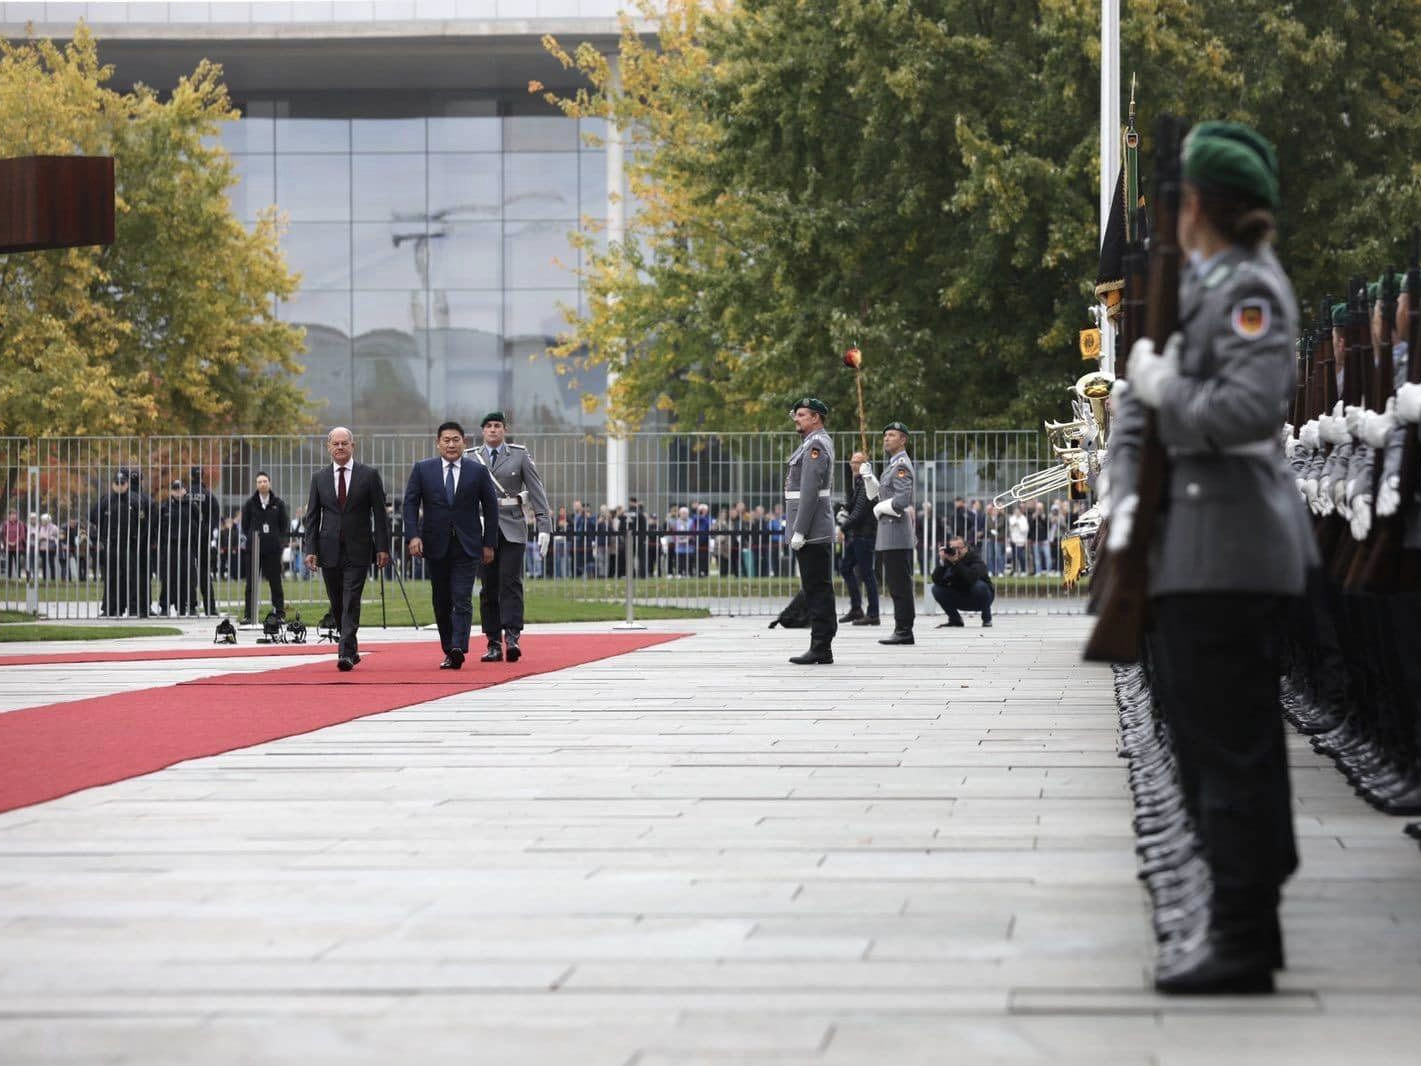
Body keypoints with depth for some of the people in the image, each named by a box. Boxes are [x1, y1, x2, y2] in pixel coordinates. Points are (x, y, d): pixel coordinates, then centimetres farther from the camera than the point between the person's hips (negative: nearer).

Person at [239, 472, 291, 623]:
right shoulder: (250, 503, 5)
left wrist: (278, 540, -2)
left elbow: (285, 525, 8)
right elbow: (245, 525, 10)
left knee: (275, 582, 2)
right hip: (254, 548, 1)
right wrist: (252, 538, -1)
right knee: (251, 583, 3)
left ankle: (280, 614, 6)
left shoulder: (278, 503, 4)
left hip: (273, 548, -1)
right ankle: (248, 614, 6)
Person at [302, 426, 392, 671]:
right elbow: (312, 516, 9)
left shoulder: (369, 475, 2)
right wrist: (310, 549, -1)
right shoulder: (319, 478, 9)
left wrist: (382, 547, -5)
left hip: (357, 550, -3)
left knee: (351, 603, -12)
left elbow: (380, 513, 1)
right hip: (329, 550, 3)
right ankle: (351, 648, 24)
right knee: (337, 605, 8)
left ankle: (346, 653, -16)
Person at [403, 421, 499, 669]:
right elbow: (410, 504, 2)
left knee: (462, 600, -12)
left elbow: (490, 508, 6)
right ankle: (449, 651, 15)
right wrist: (413, 536, -11)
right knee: (441, 602, 7)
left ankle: (458, 649, -22)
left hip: (467, 546, -2)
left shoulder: (478, 472, 2)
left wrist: (488, 544, 2)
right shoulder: (422, 469, 4)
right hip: (436, 546, 2)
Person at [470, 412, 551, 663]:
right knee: (489, 587, 3)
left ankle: (512, 637, -18)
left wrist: (544, 527, -6)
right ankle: (493, 644, 6)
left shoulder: (519, 455, 4)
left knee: (510, 582, -13)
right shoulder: (472, 459, 8)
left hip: (512, 529, -2)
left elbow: (536, 491, 2)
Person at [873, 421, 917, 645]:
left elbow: (902, 500, -22)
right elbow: (879, 493, 27)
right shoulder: (893, 465, 19)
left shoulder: (901, 466, -12)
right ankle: (902, 630, 14)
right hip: (889, 534, 11)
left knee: (900, 585, -9)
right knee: (895, 584, 11)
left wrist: (879, 508, -8)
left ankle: (904, 631, -9)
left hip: (896, 533, -11)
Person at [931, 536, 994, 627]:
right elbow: (937, 581, -24)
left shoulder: (974, 558, -21)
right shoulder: (947, 560, -10)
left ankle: (987, 619, -11)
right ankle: (955, 619, 2)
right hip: (961, 601, 3)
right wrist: (941, 561, -37)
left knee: (979, 586, -35)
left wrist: (956, 562, -47)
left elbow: (972, 578, -42)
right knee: (936, 589, -16)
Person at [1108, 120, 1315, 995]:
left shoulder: (1251, 288, -12)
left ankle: (1242, 942, -3)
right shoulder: (1185, 285, 16)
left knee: (1231, 747, -7)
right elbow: (1139, 398, 17)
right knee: (1203, 735, 15)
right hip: (1191, 548, 10)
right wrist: (1125, 498, 4)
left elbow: (1249, 408, -25)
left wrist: (1168, 387, -10)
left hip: (1228, 551, -10)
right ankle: (1246, 922, 24)